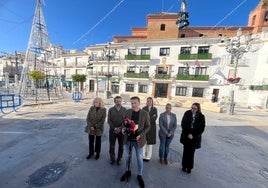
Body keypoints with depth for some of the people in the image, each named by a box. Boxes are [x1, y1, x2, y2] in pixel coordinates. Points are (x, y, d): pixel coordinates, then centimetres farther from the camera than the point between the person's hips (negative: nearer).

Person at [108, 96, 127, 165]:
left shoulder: (124, 110, -3)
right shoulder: (111, 110, -1)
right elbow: (109, 120, -3)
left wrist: (120, 128, -13)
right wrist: (114, 128, -13)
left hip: (121, 131, 0)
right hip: (112, 130, 1)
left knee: (121, 146, 11)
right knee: (112, 146, 12)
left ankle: (119, 159, 33)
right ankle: (112, 159, 35)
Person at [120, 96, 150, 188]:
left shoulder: (145, 113, -12)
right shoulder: (128, 111, -4)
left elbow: (147, 126, -6)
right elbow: (125, 122, 7)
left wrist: (141, 134, -18)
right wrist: (123, 128, -13)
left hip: (138, 140, -3)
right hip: (128, 139, 3)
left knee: (139, 158, 15)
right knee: (127, 156, 21)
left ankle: (139, 175, 40)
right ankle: (128, 171, 48)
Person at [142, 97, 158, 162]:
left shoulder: (155, 109, 3)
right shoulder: (144, 108, 3)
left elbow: (155, 118, -6)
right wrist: (151, 117, -14)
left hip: (151, 127, 0)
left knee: (150, 142, 7)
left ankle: (148, 157, 22)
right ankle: (144, 156, 22)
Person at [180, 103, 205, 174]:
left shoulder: (201, 117, -8)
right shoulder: (187, 113, -8)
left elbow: (201, 128, -6)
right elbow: (183, 124, -7)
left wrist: (193, 135, -12)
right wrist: (188, 134, -13)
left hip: (195, 138, 0)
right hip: (186, 136, 1)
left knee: (191, 153, 10)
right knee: (186, 151, 13)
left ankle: (189, 167, 29)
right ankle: (184, 166, 31)